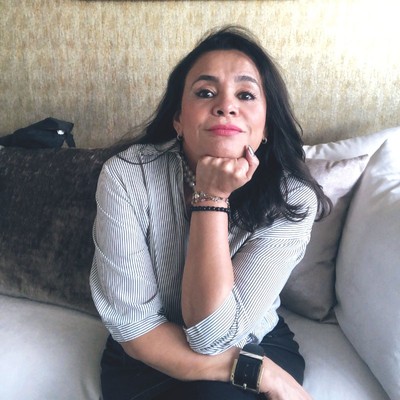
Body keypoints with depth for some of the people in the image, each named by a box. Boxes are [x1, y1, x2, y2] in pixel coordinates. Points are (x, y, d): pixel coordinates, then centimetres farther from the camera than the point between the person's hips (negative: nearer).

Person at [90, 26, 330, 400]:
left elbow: (212, 334, -23)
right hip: (145, 359, 0)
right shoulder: (125, 177, -20)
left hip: (256, 345, 1)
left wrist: (212, 197, -30)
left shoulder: (292, 199, -20)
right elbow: (134, 325, -19)